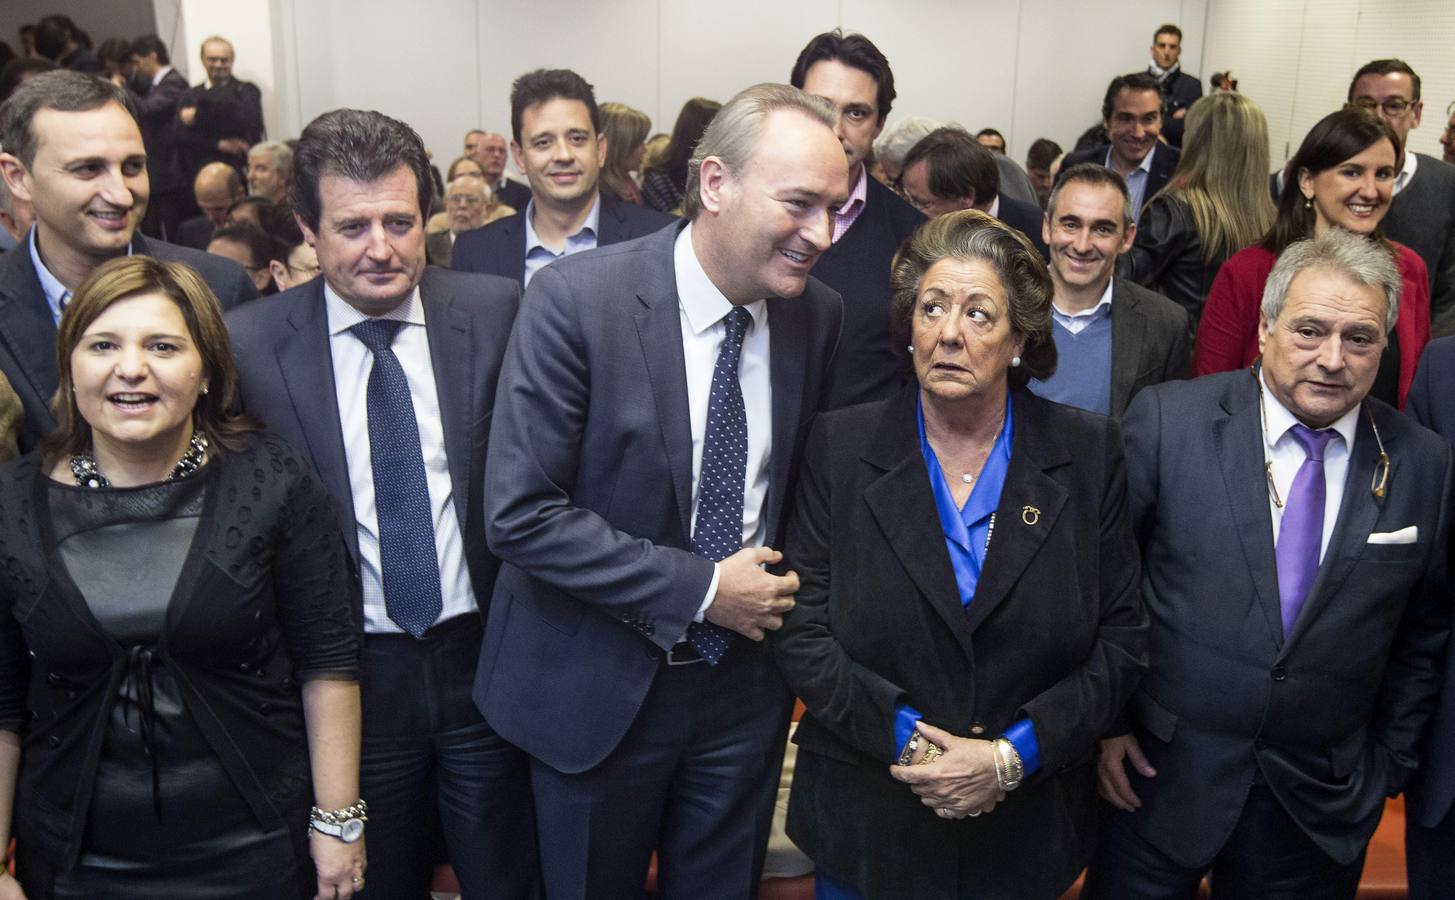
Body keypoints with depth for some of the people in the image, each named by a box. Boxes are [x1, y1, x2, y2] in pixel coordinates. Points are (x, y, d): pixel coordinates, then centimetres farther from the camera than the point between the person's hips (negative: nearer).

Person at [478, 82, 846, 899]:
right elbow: (520, 515, -21)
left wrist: (785, 588, -4)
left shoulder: (821, 315, -5)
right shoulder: (576, 301, -19)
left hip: (746, 684, 4)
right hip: (597, 688, -3)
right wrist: (701, 588, -20)